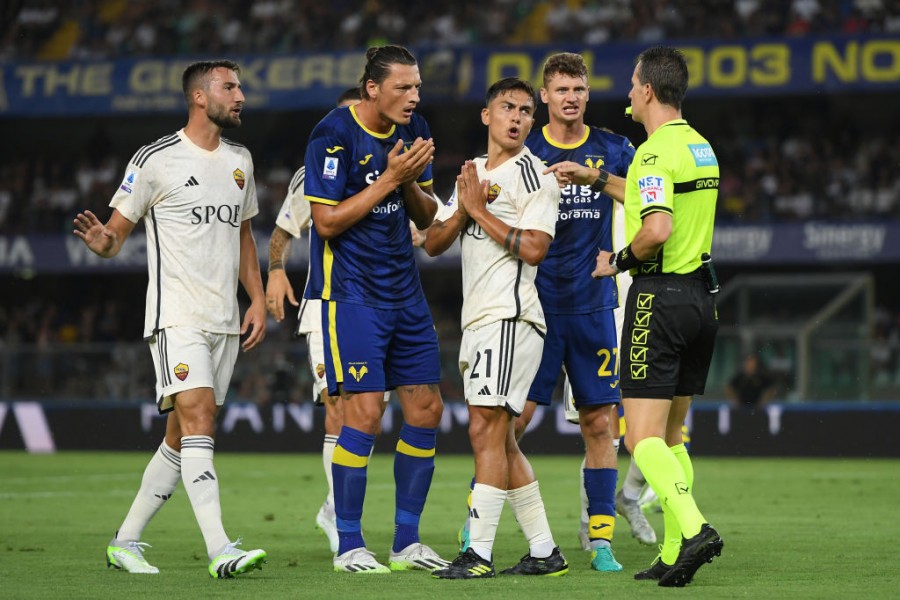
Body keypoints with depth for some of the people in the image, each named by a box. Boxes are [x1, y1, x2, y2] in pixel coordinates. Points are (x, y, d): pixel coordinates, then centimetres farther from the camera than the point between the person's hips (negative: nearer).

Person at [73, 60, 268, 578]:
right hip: (177, 316, -7)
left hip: (225, 321, 7)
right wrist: (102, 242, -27)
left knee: (181, 438, 7)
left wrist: (258, 300, 14)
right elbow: (117, 231, -3)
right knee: (199, 420, -19)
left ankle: (126, 541, 18)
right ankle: (221, 551, -25)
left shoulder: (240, 161, 15)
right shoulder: (156, 161, -6)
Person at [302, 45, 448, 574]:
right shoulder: (333, 135, -14)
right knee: (365, 411, -12)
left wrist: (412, 184, -9)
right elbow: (327, 221, -17)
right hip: (350, 291, -7)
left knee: (426, 410, 5)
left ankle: (408, 541, 15)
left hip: (404, 288, 7)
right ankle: (349, 546, -1)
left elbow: (426, 217, 12)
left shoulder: (413, 130, 7)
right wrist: (389, 179, -19)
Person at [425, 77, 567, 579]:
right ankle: (544, 551, 15)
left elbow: (534, 248, -18)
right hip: (478, 320, 9)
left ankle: (479, 553, -14)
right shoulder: (473, 172, 20)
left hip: (510, 317, -9)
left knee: (487, 430, -13)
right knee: (499, 438, 9)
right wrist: (462, 211, -3)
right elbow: (433, 244, 16)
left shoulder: (534, 175, -6)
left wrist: (481, 211, -12)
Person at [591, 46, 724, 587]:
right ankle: (674, 554, 11)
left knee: (643, 437, -9)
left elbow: (657, 229, -28)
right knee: (670, 435, 14)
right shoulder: (701, 146, 14)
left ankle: (693, 527, -26)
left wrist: (620, 261, -9)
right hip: (702, 294, 9)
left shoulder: (655, 151, -15)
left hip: (660, 298, -9)